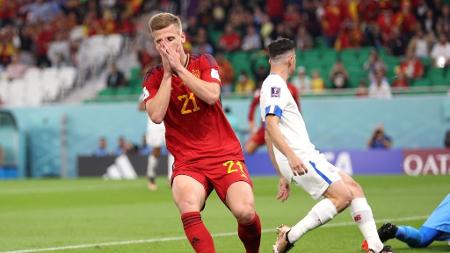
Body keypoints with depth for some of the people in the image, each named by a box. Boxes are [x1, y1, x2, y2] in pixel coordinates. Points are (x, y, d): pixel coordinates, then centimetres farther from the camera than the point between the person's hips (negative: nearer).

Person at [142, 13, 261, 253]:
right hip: (187, 160, 0)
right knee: (188, 207, -33)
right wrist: (167, 73, -11)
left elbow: (212, 95, -15)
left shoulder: (204, 62, 4)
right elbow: (156, 115, -13)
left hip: (225, 154, 0)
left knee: (245, 212, -20)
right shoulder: (154, 78, 4)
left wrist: (179, 67, -15)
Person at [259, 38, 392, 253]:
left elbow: (269, 138, 25)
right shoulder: (275, 85, -8)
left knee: (354, 188, 6)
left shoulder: (274, 86, 23)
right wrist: (291, 156, -33)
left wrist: (283, 177, 25)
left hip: (305, 155, 10)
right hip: (299, 158, -10)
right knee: (342, 196, -19)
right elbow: (271, 124, -23)